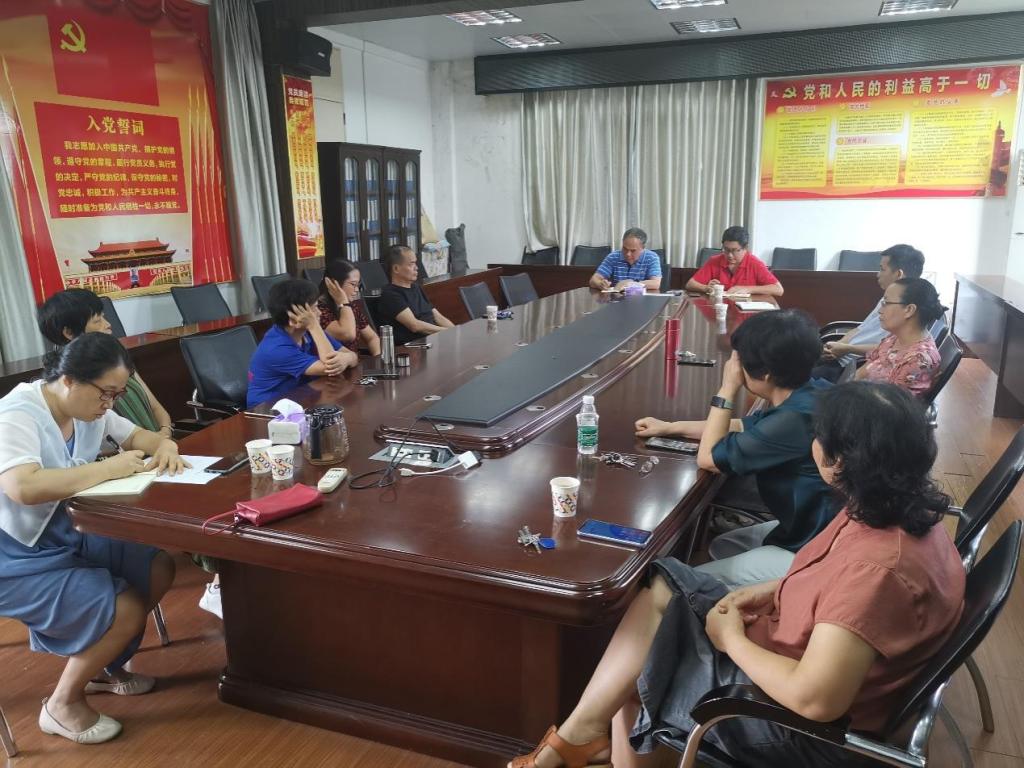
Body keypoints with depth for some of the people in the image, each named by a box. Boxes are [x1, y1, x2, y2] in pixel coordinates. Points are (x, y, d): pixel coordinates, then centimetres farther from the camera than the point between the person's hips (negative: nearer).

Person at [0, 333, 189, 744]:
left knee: (158, 569, 2)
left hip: (64, 536, 9)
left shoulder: (89, 407, -1)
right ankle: (62, 704, 7)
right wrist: (110, 468, -33)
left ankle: (106, 666, 23)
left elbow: (138, 435, 13)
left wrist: (164, 445, -11)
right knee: (124, 612, -19)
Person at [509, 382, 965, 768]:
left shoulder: (877, 567, -35)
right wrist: (768, 592, 0)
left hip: (803, 729, -9)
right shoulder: (902, 510, -5)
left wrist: (733, 640, -20)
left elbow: (814, 699, -36)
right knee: (658, 589, 1)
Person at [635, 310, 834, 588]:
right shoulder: (808, 391, -3)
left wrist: (727, 389, -12)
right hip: (812, 529, 10)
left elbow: (708, 458, -17)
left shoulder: (794, 419, -32)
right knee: (721, 546, 26)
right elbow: (745, 427, 15)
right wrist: (671, 428, 16)